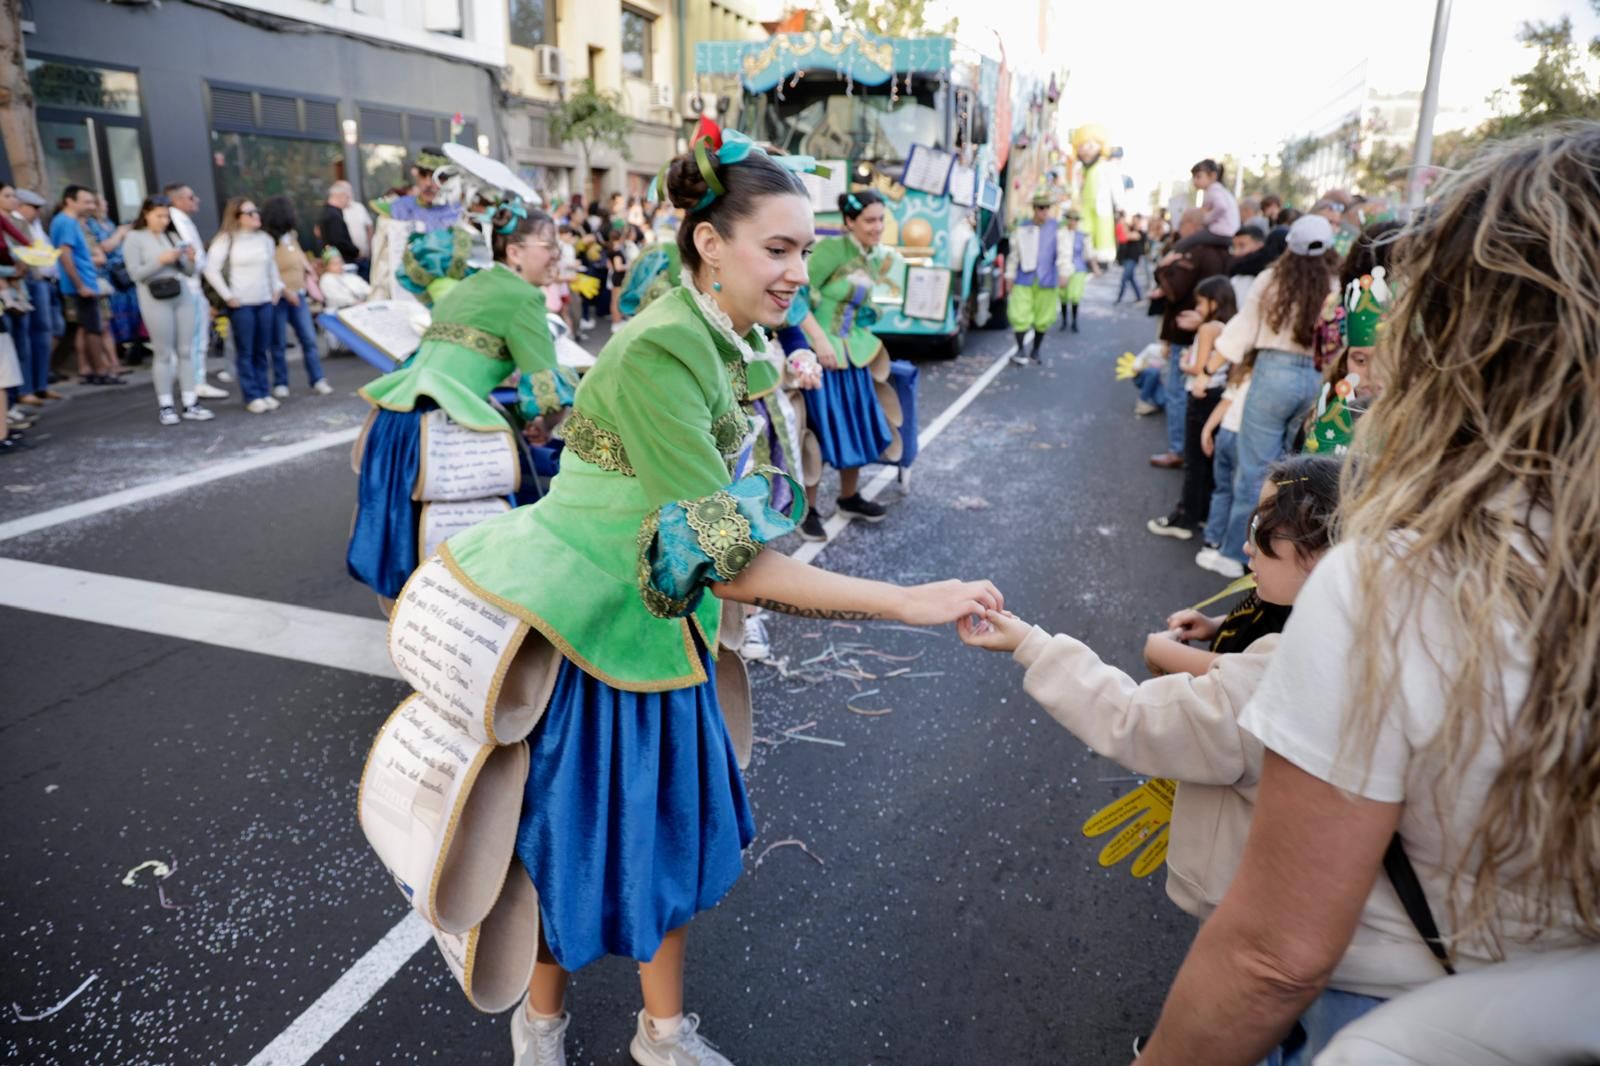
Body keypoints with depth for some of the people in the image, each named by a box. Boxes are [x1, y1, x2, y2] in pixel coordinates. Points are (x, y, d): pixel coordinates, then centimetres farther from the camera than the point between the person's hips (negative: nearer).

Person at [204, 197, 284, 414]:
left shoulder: (265, 239, 10)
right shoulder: (226, 239, -5)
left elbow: (272, 266, 24)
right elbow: (211, 270, -8)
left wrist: (277, 288, 13)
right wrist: (227, 296, -10)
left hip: (265, 302, 5)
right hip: (241, 304, -5)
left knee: (261, 351, 8)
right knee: (245, 352, -2)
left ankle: (263, 393, 15)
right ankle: (252, 397, 0)